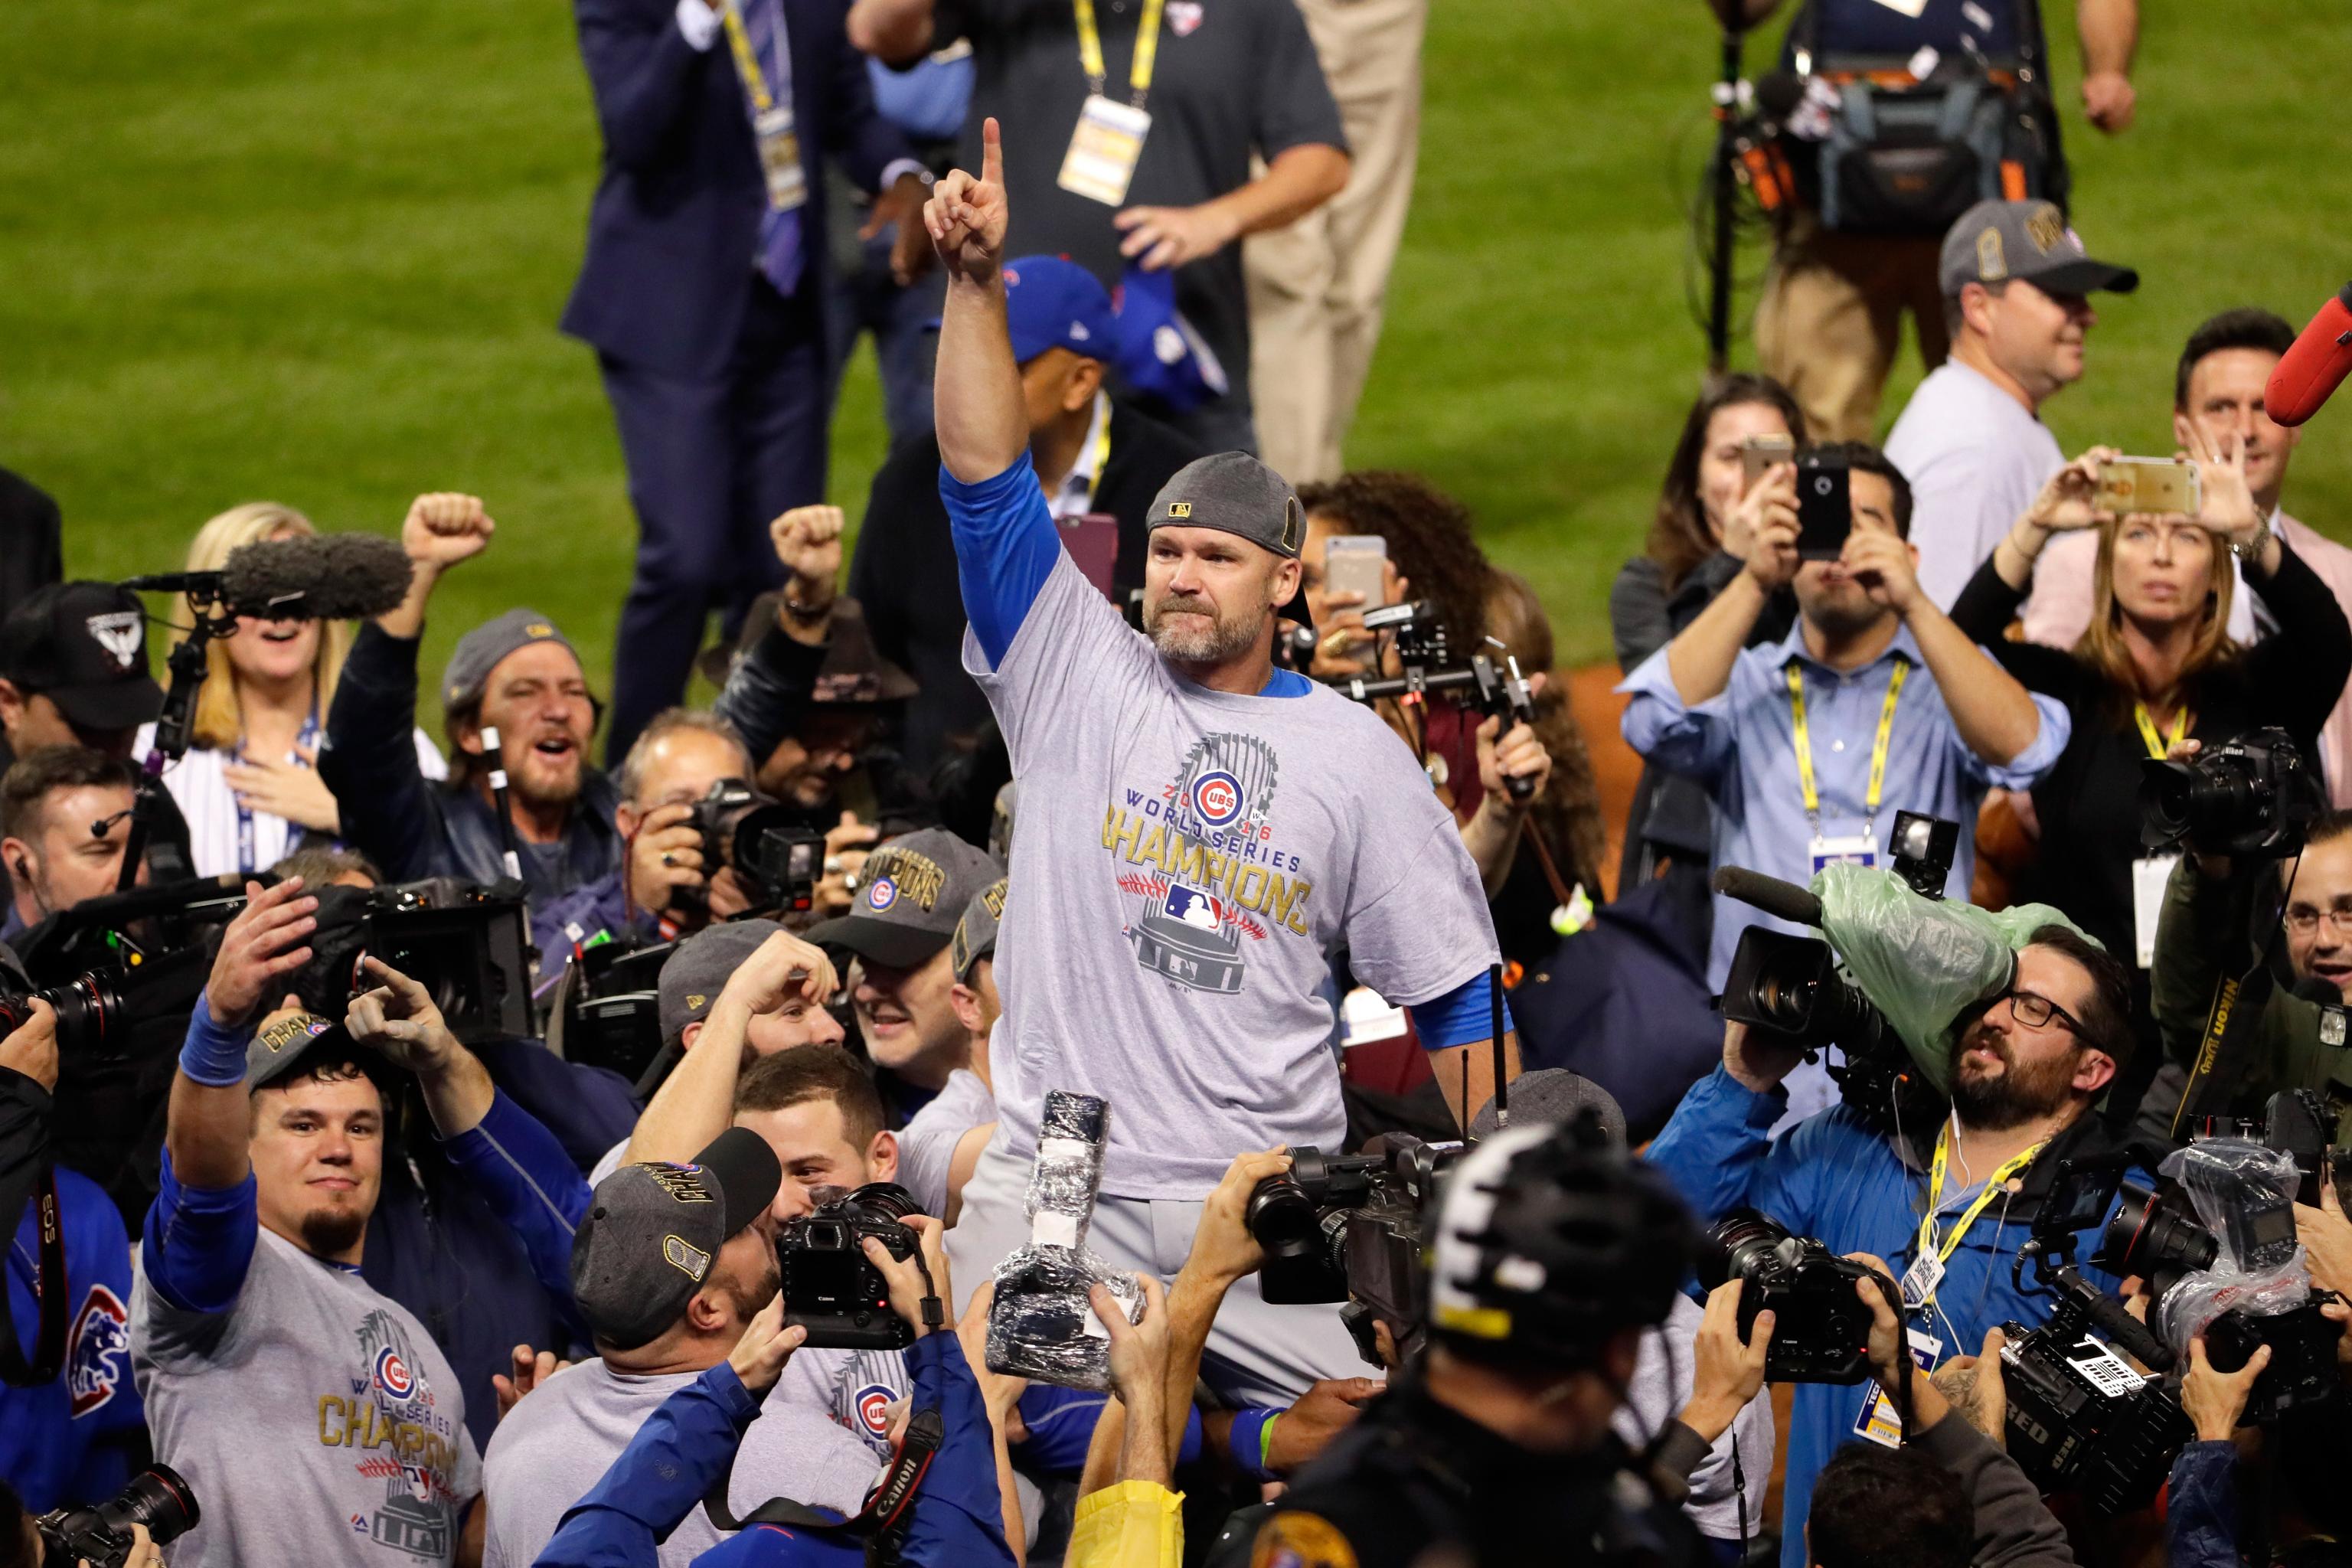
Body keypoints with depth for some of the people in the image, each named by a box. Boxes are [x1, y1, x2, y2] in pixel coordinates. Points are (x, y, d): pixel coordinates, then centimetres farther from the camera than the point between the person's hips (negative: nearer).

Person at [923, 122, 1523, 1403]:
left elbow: (1452, 994, 11)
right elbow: (985, 478, -1)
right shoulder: (1077, 679, 9)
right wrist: (976, 285, -11)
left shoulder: (1357, 756, 9)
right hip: (1049, 1187, 0)